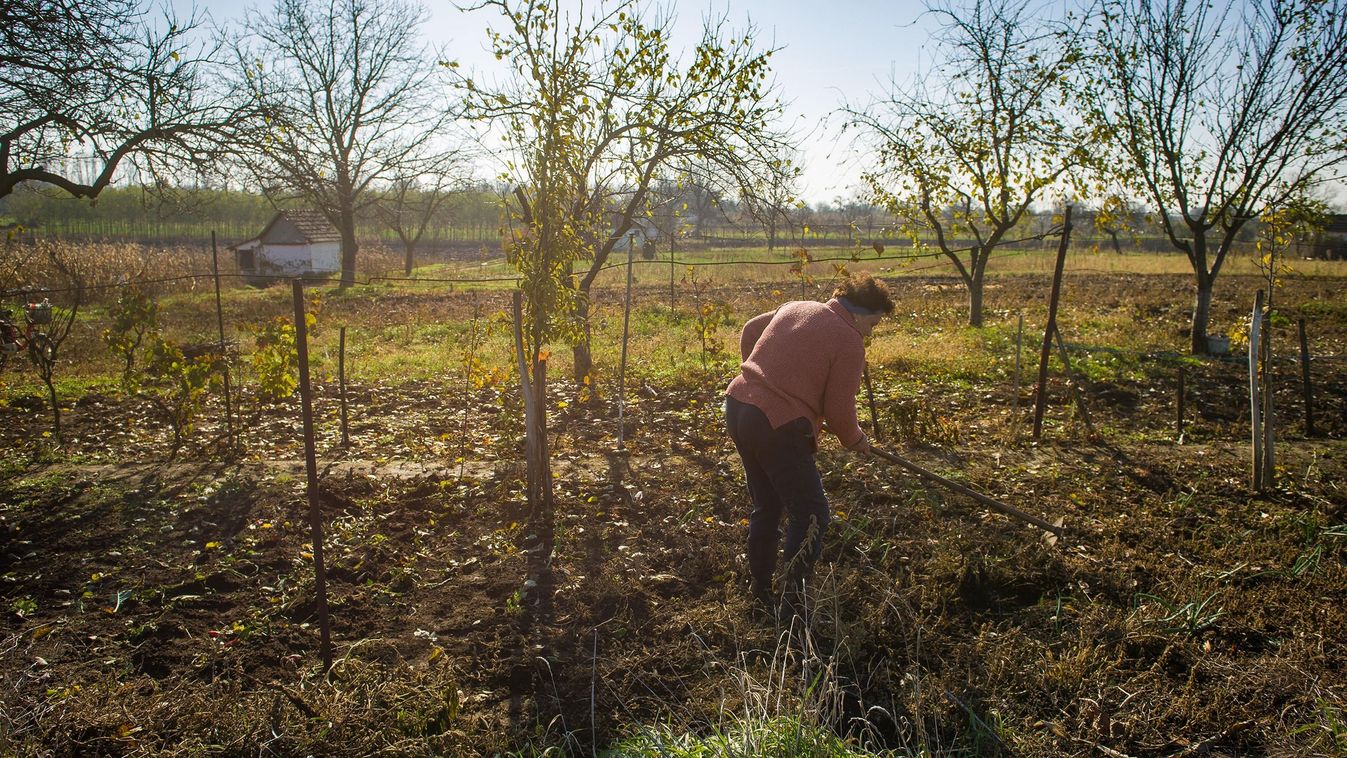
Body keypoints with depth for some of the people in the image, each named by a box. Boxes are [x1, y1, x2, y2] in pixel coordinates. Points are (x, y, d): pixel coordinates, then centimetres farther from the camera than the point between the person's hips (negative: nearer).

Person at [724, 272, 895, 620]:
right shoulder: (849, 342, -8)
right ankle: (792, 602, 6)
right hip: (778, 425, -9)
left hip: (738, 406, 9)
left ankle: (760, 591, 33)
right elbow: (839, 410, -8)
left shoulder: (795, 308, 14)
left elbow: (750, 330, 28)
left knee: (767, 506, 22)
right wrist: (855, 440, 12)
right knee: (810, 515, 5)